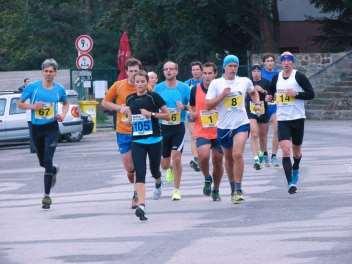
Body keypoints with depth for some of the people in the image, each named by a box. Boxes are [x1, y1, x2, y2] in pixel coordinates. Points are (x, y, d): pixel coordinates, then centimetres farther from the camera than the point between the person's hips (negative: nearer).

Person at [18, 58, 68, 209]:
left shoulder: (59, 89, -1)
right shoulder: (32, 87, -5)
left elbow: (65, 103, 18)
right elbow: (20, 104, 2)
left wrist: (63, 115, -1)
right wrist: (32, 106, -17)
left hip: (51, 128, -2)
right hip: (36, 128, 2)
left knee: (48, 161, -13)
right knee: (42, 161, 16)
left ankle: (47, 196, -9)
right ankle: (54, 170, 53)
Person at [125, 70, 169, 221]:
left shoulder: (153, 97, -6)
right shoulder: (130, 99, 7)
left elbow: (167, 115, -4)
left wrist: (151, 114, -16)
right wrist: (129, 119, 1)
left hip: (154, 140, -2)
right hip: (137, 141, 2)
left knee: (154, 170, 14)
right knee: (140, 173, -12)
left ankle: (158, 183, 52)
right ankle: (141, 205, -21)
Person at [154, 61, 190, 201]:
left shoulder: (184, 87, -1)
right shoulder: (158, 88, 3)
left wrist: (184, 106, -17)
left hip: (178, 126, -2)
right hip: (163, 127, 2)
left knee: (176, 157, -15)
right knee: (164, 164, 6)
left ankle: (176, 189, -3)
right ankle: (170, 168, 44)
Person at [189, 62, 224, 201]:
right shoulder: (195, 90, 1)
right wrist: (193, 114, -9)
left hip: (218, 131, 0)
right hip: (201, 132, 0)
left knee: (218, 161, 5)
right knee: (203, 156, -23)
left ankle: (216, 190, 26)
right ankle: (207, 179, 6)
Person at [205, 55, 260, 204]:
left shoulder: (245, 81, 4)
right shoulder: (216, 83, -2)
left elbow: (253, 92, 27)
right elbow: (208, 105, -6)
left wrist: (257, 102, 9)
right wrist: (222, 95, -16)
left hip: (241, 124, -1)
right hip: (224, 126, 1)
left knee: (238, 154, -19)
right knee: (228, 158, 13)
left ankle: (238, 189, -16)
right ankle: (233, 188, 30)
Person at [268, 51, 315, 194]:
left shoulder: (299, 76, -6)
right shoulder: (276, 78, 7)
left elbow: (311, 94, -8)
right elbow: (271, 92, 24)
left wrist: (296, 94, -20)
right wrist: (270, 97, 2)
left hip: (297, 118, -2)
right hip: (282, 119, 2)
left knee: (296, 149, 14)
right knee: (285, 150, -14)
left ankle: (295, 169, 47)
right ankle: (291, 183, -17)